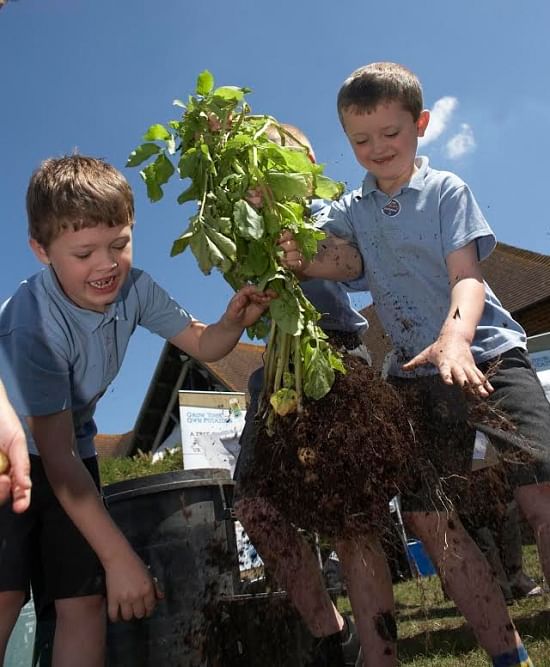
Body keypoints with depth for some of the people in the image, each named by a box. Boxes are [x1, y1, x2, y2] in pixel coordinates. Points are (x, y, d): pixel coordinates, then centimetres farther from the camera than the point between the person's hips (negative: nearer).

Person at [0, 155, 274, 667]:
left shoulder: (134, 288, -13)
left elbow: (201, 345, -1)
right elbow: (56, 456, -29)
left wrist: (233, 322, -26)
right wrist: (120, 557, -28)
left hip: (72, 451, 5)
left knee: (85, 603, 0)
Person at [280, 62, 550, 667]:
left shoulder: (446, 190, 3)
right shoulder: (351, 209, 14)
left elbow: (467, 277, -9)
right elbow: (343, 263, -7)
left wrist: (455, 337, -30)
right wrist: (296, 259, -30)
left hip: (486, 352, -3)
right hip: (416, 372, 3)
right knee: (426, 514, -3)